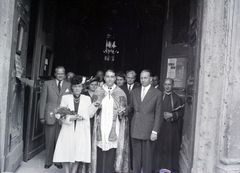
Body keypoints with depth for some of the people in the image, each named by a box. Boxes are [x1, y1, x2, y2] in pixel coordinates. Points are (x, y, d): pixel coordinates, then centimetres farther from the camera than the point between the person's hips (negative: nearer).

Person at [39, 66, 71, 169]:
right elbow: (42, 101, 5)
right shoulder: (47, 84, 7)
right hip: (50, 116, 0)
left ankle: (58, 161, 21)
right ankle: (48, 161, 23)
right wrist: (42, 116, 0)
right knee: (49, 140, 7)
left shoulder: (69, 86, 6)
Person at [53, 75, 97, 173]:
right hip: (68, 129, 0)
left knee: (78, 153, 2)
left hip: (81, 131, 0)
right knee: (66, 153, 1)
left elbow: (89, 115, 6)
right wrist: (70, 118, -14)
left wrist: (82, 117, -13)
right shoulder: (65, 98, 6)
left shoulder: (87, 99, 7)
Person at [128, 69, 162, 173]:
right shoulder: (134, 92, 10)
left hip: (148, 130, -3)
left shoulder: (157, 94, -2)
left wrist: (155, 131, -9)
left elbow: (158, 114, -3)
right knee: (136, 155, 12)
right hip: (135, 129, 3)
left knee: (147, 156, 6)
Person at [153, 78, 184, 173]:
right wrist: (162, 115, -12)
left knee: (171, 147, 2)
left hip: (172, 127, 0)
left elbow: (181, 113, 1)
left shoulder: (177, 98, 5)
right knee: (159, 146, 0)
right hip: (160, 126, 0)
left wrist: (171, 115, -14)